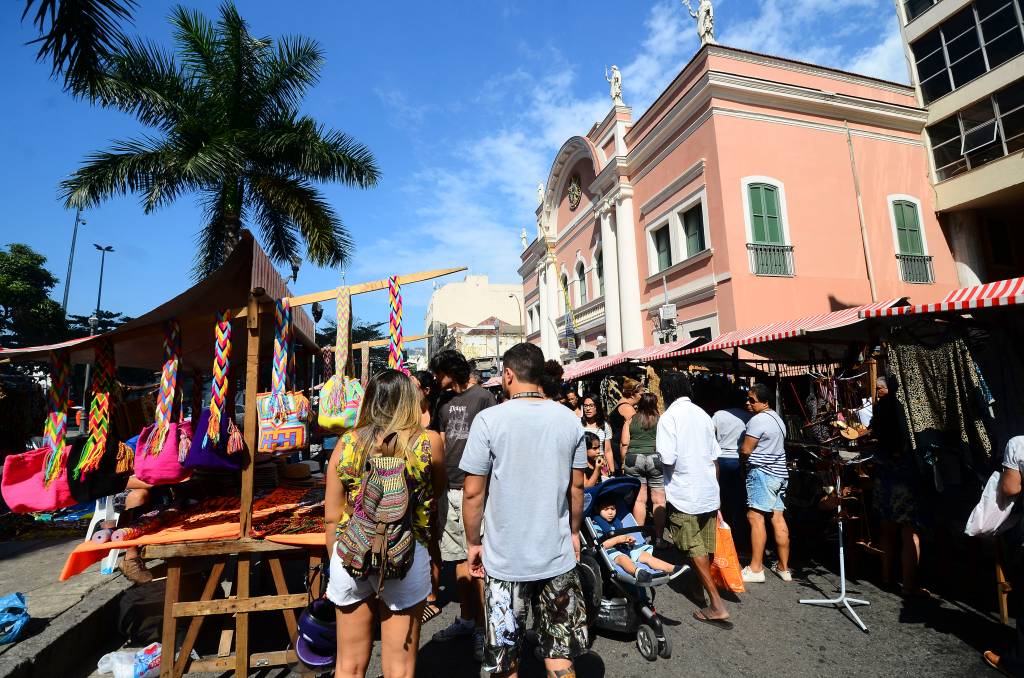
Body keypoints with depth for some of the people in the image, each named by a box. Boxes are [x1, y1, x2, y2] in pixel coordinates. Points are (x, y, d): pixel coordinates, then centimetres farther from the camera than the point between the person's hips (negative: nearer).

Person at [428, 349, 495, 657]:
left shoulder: (483, 397, -8)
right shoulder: (446, 403, 15)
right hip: (450, 488, 7)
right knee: (459, 558, 16)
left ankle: (482, 627, 15)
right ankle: (466, 619, 31)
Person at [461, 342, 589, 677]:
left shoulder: (489, 419, -14)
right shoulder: (570, 419, -3)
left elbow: (473, 492, -11)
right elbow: (576, 486, 5)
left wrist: (474, 542, 3)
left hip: (505, 559, -2)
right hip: (558, 556, 3)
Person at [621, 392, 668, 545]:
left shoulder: (631, 420, 8)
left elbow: (624, 443, 4)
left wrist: (624, 463, 11)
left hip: (634, 459, 2)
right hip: (656, 459, -1)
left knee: (639, 500, 6)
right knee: (659, 501, 6)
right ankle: (659, 538, 9)